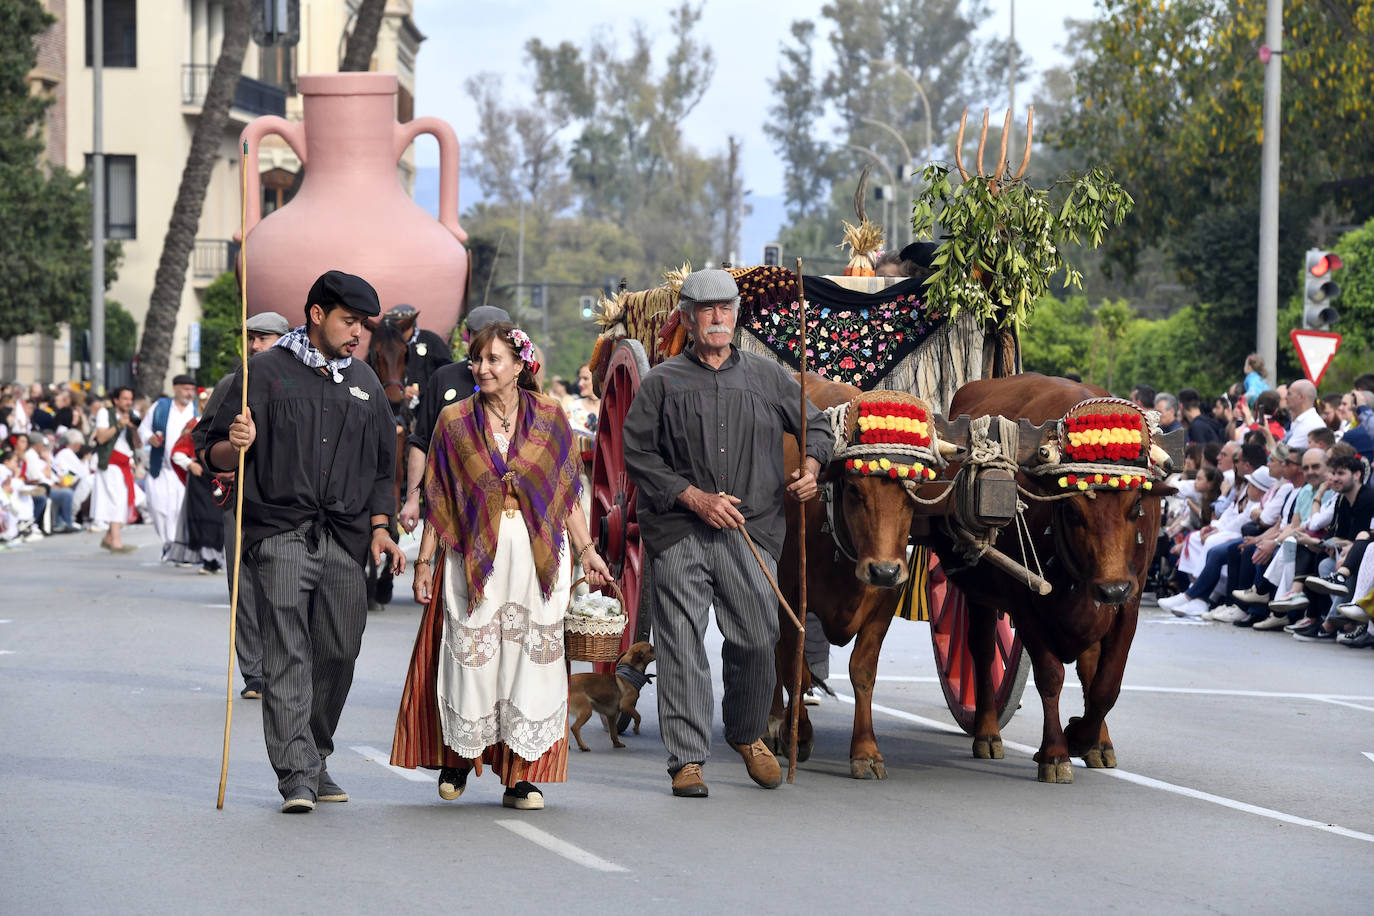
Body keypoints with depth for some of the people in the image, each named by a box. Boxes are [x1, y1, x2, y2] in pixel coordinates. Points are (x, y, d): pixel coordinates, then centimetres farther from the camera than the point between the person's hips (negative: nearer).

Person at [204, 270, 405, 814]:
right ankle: (297, 774, -13)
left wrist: (379, 527, 13)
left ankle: (316, 762, 18)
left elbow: (382, 464, 24)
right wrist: (236, 445, -21)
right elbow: (217, 456, 2)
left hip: (345, 543, 5)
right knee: (287, 656, -10)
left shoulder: (364, 382, 18)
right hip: (280, 537, -4)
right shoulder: (265, 372, 3)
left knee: (339, 653, 3)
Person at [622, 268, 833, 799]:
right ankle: (687, 760, -2)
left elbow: (816, 425, 24)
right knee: (682, 643, -7)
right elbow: (637, 453, 1)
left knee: (756, 639, 1)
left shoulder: (767, 378, 14)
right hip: (679, 534, -2)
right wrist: (695, 498, -9)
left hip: (751, 532, 2)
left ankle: (747, 735, 28)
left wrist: (811, 466, 2)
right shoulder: (662, 383, 7)